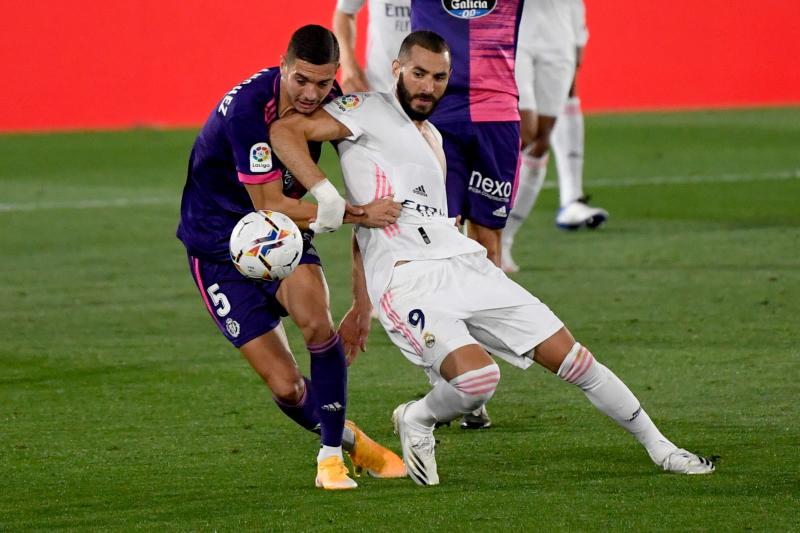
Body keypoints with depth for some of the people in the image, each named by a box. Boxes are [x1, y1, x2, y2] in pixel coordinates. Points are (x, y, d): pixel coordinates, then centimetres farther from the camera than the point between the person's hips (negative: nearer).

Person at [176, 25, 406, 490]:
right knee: (285, 386, -11)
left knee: (317, 322, -27)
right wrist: (356, 214, -31)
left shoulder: (331, 103, -9)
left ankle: (332, 453, -13)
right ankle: (350, 438, 18)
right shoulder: (248, 108, -29)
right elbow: (270, 205, -27)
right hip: (220, 247, -4)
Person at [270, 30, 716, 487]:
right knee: (478, 377, -30)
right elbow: (285, 131, -10)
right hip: (407, 279, -7)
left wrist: (362, 306, 28)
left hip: (466, 263, 8)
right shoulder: (368, 112, 2)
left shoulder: (433, 140, 25)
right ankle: (416, 423, 2)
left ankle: (660, 448, 19)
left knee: (572, 359, 5)